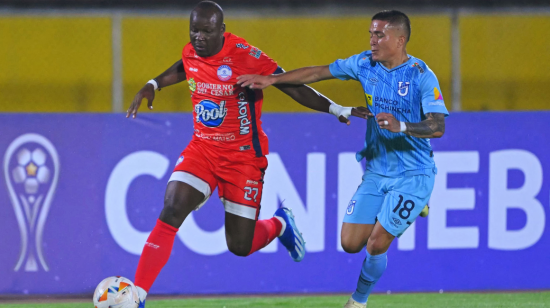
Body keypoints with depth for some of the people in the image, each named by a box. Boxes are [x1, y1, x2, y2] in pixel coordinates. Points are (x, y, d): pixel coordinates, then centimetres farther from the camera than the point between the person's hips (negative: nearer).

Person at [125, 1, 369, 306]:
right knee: (170, 215, -18)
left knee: (240, 246, 0)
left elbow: (293, 87, -15)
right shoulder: (190, 53, -3)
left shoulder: (246, 57, -20)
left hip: (243, 156, -4)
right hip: (202, 149, 4)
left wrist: (338, 109, -20)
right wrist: (151, 86, 15)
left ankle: (279, 224, 37)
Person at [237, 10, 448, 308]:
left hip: (412, 175, -6)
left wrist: (401, 126, -42)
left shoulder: (422, 76, -17)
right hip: (375, 170, 6)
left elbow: (438, 126, -25)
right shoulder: (365, 64, 0)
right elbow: (318, 73, 10)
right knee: (350, 243, 0)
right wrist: (271, 79, 6)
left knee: (376, 244, -12)